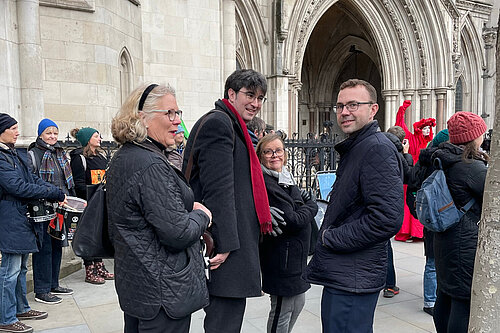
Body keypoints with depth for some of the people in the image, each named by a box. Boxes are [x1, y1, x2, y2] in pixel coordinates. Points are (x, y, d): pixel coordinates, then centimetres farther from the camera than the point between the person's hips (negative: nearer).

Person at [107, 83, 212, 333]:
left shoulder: (122, 158, 9)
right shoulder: (151, 165, -24)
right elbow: (178, 233, -26)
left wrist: (187, 207, 9)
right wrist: (202, 215, -6)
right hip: (163, 292, -10)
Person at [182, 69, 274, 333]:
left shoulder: (232, 126, 21)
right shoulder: (217, 123, -13)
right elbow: (218, 188, -21)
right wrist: (226, 243, -22)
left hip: (231, 239, 11)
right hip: (225, 246, -11)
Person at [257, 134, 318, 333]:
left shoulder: (284, 177, 9)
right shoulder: (266, 184, -21)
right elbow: (292, 221, -24)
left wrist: (306, 203, -6)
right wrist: (311, 206, -8)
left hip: (295, 255, 10)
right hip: (281, 258, -10)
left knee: (298, 302, 22)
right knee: (282, 311, 4)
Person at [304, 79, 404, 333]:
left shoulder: (377, 149, -17)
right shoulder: (355, 148, 16)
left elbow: (387, 218, -27)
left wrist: (331, 238, -17)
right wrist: (328, 238, 8)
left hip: (353, 280, -10)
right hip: (341, 275, 10)